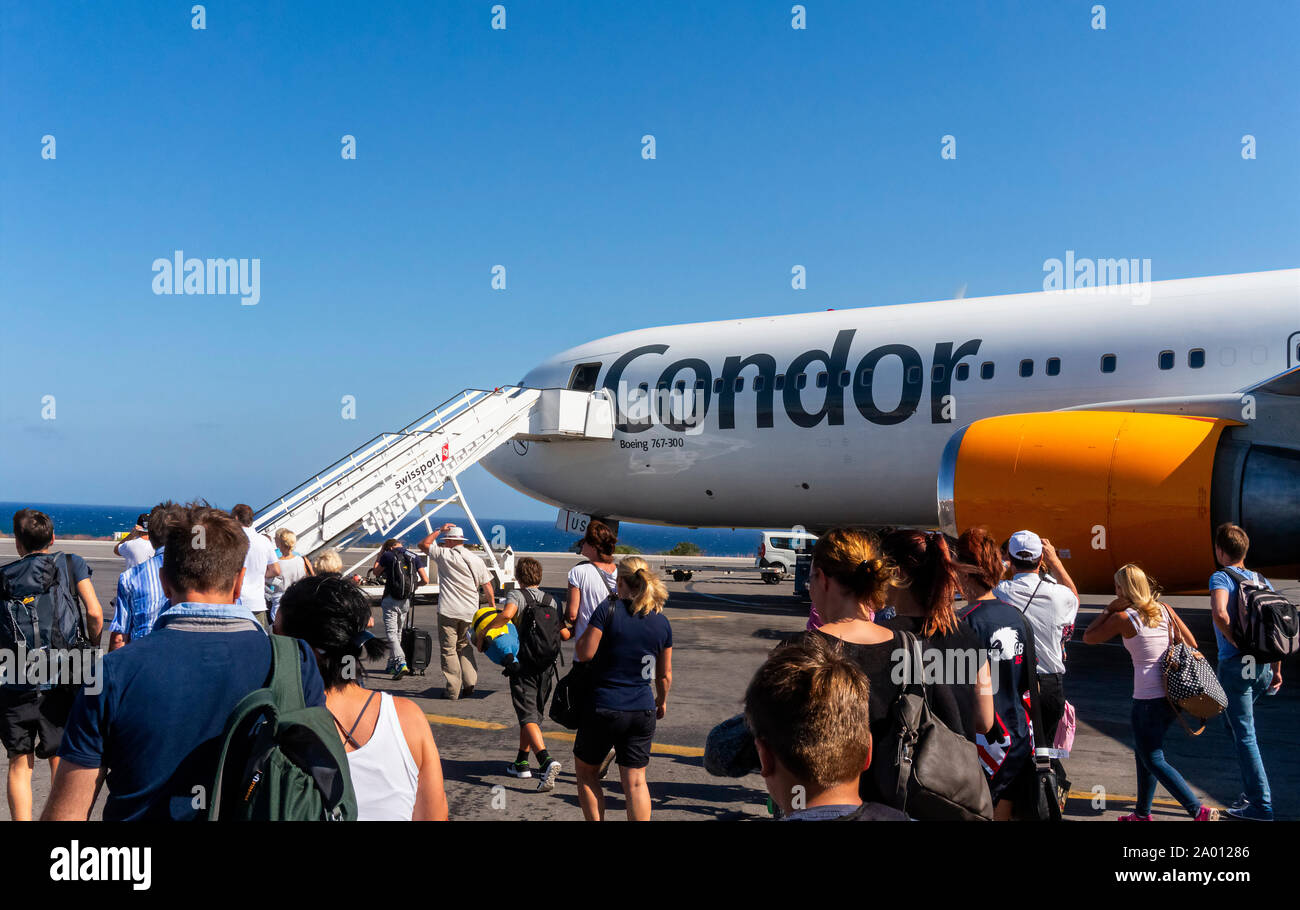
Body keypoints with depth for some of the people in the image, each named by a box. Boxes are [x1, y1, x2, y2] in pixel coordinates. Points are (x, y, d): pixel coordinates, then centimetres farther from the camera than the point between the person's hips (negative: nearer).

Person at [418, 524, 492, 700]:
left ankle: (452, 690, 1)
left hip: (448, 612, -4)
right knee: (464, 647, 18)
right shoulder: (476, 560, 6)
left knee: (449, 650, 2)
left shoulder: (444, 555, -4)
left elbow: (423, 544, 11)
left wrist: (439, 530, 15)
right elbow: (487, 586, 8)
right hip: (470, 612, 5)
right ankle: (469, 684, 12)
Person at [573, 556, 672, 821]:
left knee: (586, 773, 15)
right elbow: (664, 675, 9)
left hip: (604, 709, -4)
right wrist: (662, 700, 27)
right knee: (635, 781, 9)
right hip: (642, 711, 4)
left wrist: (582, 636, 6)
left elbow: (585, 653, -14)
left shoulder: (609, 609, -12)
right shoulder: (661, 621, 3)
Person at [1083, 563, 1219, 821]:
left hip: (1148, 698, -7)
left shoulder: (1123, 618, -8)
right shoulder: (1165, 610, 7)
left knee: (1154, 760, 1)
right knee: (1143, 750, 21)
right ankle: (1142, 813, 29)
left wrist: (1108, 609, 4)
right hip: (1174, 693, 7)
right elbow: (1192, 645, 9)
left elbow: (1088, 637, 3)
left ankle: (1199, 811, -10)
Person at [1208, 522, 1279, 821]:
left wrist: (1237, 642, -16)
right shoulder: (1262, 581, 11)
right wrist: (1276, 669, 17)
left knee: (1244, 735, 0)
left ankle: (1261, 804, 4)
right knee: (1233, 722, 23)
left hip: (1235, 665, -7)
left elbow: (1219, 612, -30)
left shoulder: (1221, 577, -9)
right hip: (1263, 667, 7)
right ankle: (1251, 790, 27)